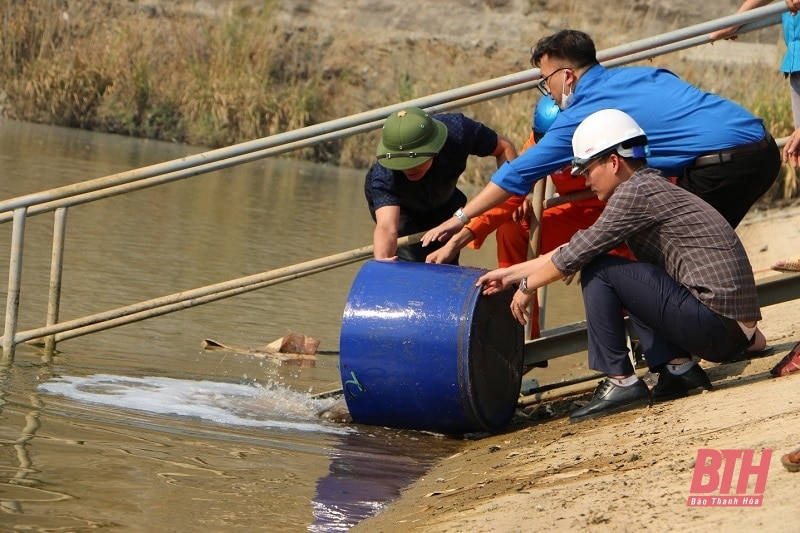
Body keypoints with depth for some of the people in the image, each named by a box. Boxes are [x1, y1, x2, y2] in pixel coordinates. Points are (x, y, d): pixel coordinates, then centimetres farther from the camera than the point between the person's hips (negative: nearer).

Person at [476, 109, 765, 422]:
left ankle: (620, 382, -5)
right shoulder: (651, 186, 19)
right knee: (625, 278, 26)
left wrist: (527, 286, 9)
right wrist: (511, 273, 26)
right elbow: (579, 247, 24)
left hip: (715, 321, -10)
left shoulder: (635, 191, -10)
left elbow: (577, 254, -8)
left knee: (598, 272, -7)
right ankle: (678, 366, 12)